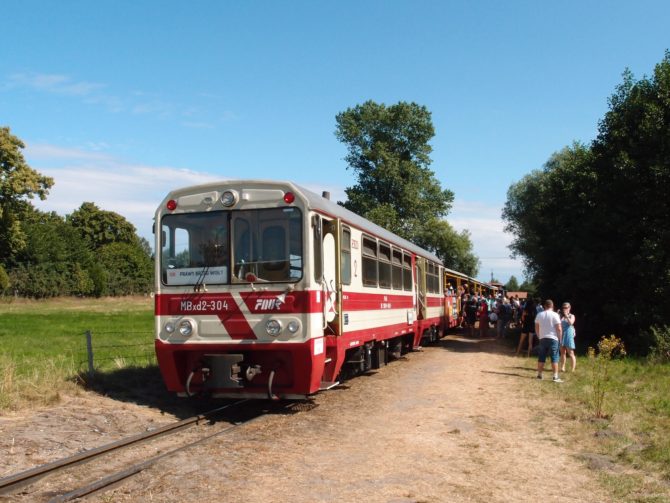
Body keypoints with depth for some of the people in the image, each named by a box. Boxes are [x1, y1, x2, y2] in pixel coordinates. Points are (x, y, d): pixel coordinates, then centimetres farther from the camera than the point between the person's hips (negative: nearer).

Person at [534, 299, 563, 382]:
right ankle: (555, 377, -4)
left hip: (542, 338, 4)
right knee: (554, 358, -1)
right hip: (553, 339, -4)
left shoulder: (539, 315, 5)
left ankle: (539, 374, 16)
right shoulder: (554, 315, -8)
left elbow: (536, 328, 10)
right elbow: (559, 329, -11)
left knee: (541, 357, 11)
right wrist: (560, 339, 1)